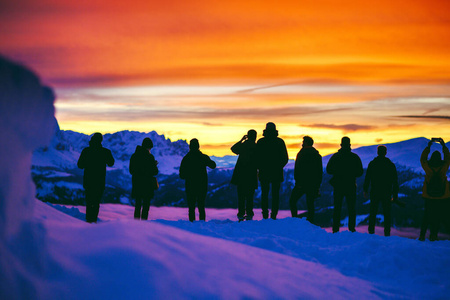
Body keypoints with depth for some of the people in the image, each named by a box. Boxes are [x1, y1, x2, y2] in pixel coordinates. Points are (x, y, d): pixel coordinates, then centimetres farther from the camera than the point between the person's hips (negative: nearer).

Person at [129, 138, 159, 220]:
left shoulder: (134, 156, 5)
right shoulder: (149, 157, -13)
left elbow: (131, 171, 11)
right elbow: (154, 172, -11)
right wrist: (155, 166, 8)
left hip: (136, 184, 5)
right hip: (146, 185, -5)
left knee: (138, 204, 14)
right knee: (146, 205, 2)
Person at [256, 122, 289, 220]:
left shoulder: (260, 142, -1)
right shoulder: (280, 142, -1)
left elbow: (256, 158, 1)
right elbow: (285, 158, 1)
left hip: (264, 172, 0)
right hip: (277, 173, 0)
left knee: (264, 194, 8)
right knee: (275, 194, 5)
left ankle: (265, 215, 2)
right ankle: (274, 215, 0)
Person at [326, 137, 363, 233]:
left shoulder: (335, 156, -2)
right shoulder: (355, 157, -5)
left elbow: (328, 170, 3)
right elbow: (360, 172, -1)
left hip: (338, 186, 1)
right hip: (351, 186, -1)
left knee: (337, 208, 7)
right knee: (351, 209, 8)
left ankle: (335, 230, 3)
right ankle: (352, 229, 2)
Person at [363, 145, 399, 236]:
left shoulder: (372, 164, 0)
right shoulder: (391, 165, 0)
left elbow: (367, 178, 1)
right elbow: (395, 181, 2)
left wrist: (365, 190, 10)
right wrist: (395, 195, 7)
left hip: (375, 193, 0)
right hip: (387, 194, 0)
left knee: (373, 213, 8)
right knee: (387, 214, 4)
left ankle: (371, 232, 5)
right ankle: (387, 233, 0)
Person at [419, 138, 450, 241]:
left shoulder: (427, 166, -12)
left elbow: (422, 159, 8)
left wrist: (428, 146, 12)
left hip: (428, 196, 1)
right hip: (441, 196, 0)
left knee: (426, 214, 11)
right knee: (437, 215, 7)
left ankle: (422, 235, 8)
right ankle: (433, 235, 7)